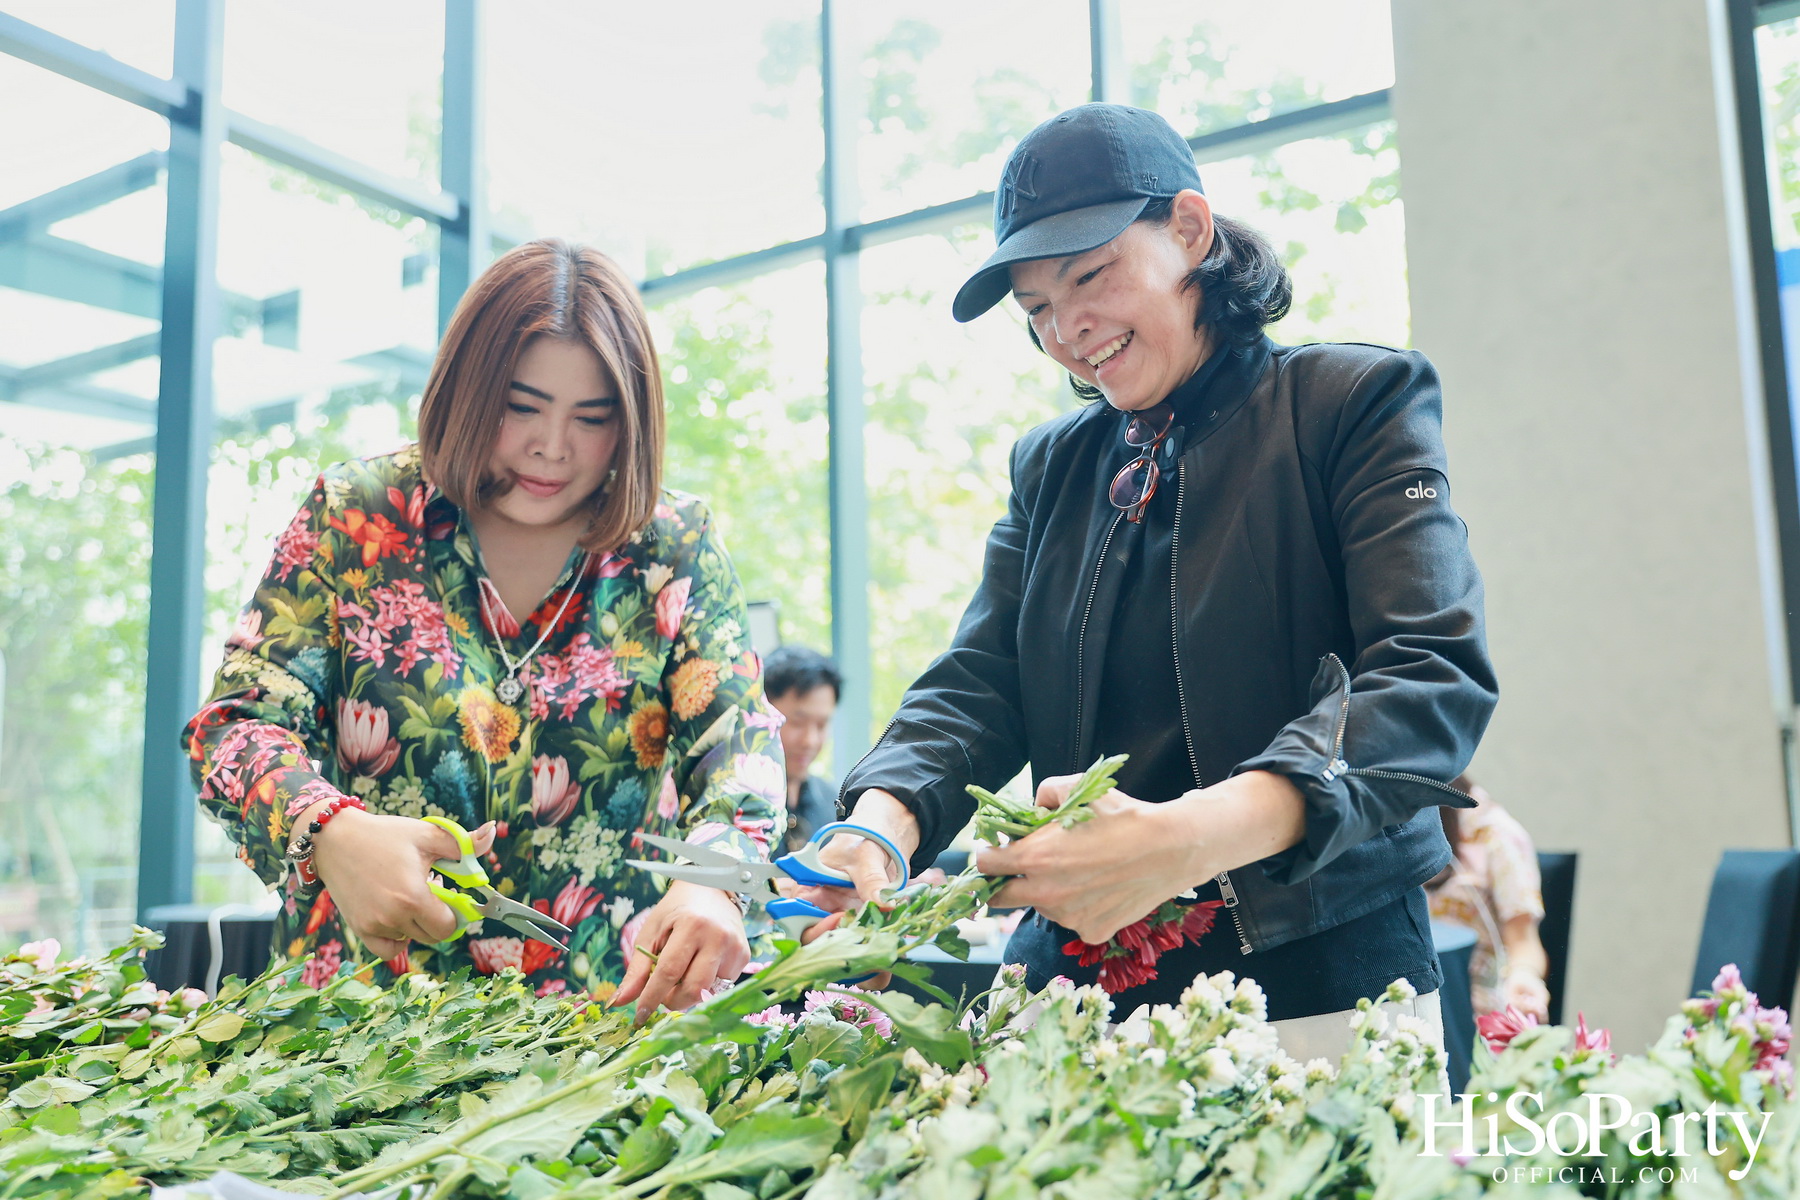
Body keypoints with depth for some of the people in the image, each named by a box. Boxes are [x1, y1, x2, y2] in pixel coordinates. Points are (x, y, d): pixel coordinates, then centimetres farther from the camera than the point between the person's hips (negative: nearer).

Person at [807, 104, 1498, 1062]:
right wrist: (884, 820, -17)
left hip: (1317, 981, -3)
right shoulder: (1048, 467, 14)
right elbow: (978, 686, 7)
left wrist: (1193, 836, -31)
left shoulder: (1356, 401, -2)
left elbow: (1434, 677, -15)